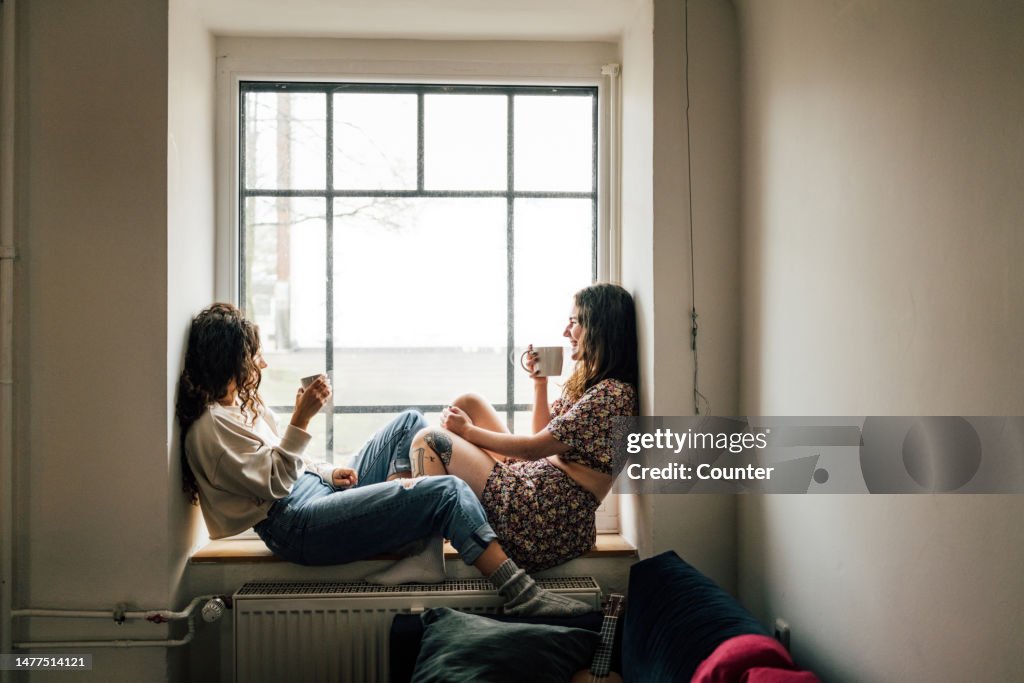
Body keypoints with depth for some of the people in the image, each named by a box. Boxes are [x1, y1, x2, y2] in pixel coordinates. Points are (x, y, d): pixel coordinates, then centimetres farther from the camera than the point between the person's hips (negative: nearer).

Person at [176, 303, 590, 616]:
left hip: (319, 494, 11)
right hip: (297, 527, -11)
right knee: (447, 492, -21)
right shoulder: (210, 426, -13)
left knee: (410, 423, 10)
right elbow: (274, 483, -19)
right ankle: (520, 596, -22)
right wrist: (302, 418, -24)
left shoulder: (241, 402, 18)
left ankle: (414, 538, -7)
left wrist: (328, 472, 9)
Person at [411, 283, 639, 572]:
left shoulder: (611, 393, -17)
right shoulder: (588, 381, 14)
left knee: (428, 439, -9)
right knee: (469, 403, 12)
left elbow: (535, 447, -16)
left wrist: (468, 431, -4)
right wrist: (540, 383, 8)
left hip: (549, 517, -10)